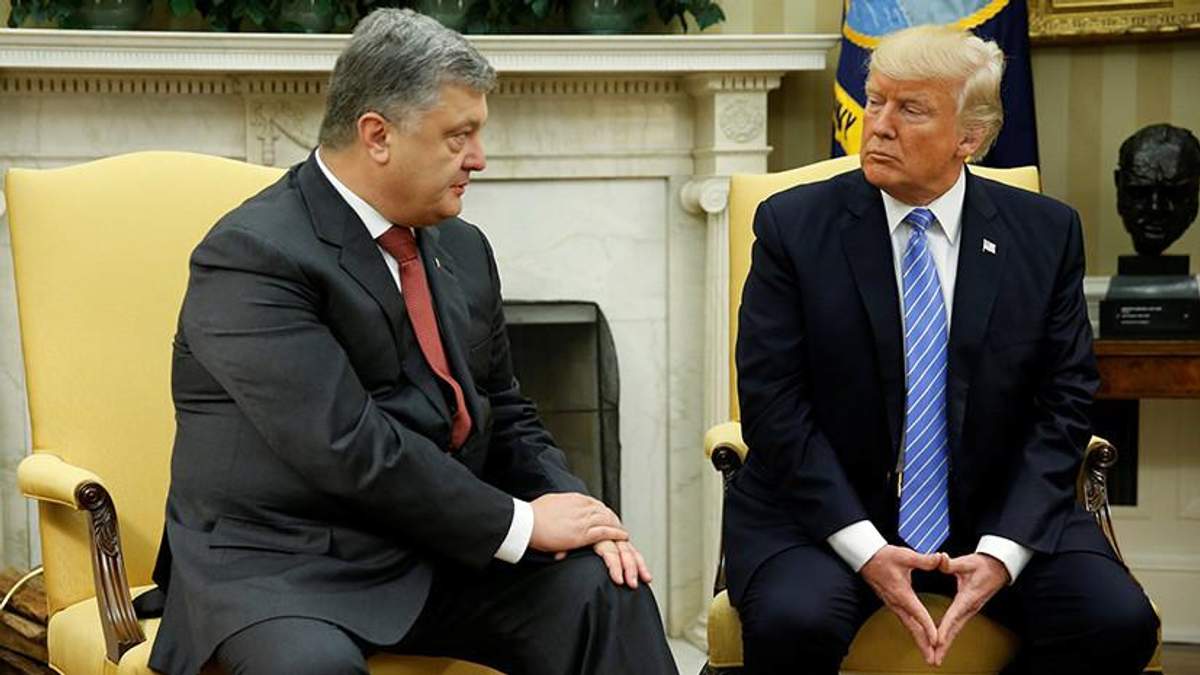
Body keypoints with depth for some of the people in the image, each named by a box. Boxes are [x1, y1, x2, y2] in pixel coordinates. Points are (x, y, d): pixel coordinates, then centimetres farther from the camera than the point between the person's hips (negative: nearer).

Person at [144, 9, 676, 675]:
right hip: (284, 564, -6)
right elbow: (347, 446, -22)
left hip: (443, 547, 7)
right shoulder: (253, 256, -14)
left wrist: (571, 508, -3)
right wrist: (520, 523, -17)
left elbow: (505, 417, 18)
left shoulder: (462, 249, 11)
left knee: (604, 589, -15)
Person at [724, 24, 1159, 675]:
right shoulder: (793, 224, -4)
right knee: (795, 622, -32)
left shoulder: (1046, 233, 2)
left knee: (1119, 622, -21)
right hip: (824, 514, -2)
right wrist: (864, 549, -18)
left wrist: (1004, 550, -14)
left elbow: (1063, 403, 0)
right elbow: (773, 402, -9)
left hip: (996, 513, 2)